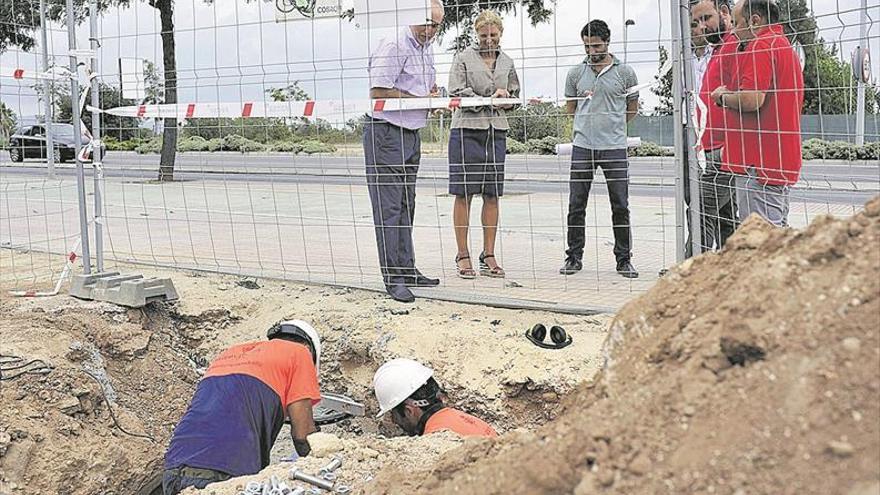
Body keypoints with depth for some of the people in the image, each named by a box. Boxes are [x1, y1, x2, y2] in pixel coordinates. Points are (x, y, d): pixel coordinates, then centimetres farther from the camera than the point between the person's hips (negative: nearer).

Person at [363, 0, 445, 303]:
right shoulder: (393, 47, -14)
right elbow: (378, 92, -21)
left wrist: (434, 93, 6)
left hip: (411, 134, 9)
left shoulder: (427, 48, 15)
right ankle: (393, 278, -5)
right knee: (389, 207, -7)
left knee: (406, 206, 12)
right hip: (386, 133, -9)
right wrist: (421, 98, -13)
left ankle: (406, 270, 19)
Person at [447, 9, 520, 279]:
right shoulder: (464, 58, 1)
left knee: (492, 196, 5)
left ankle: (488, 256, 12)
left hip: (496, 132, 5)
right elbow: (457, 93, -7)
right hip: (467, 129, -4)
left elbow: (515, 96, 23)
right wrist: (491, 97, -11)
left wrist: (505, 100, 0)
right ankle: (462, 256, 4)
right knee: (463, 194, -3)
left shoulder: (506, 62, 15)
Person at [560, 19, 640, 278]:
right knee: (576, 206, 3)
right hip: (582, 147, 1)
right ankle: (574, 257, 13)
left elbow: (632, 108, 15)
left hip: (614, 148, -1)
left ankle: (624, 259, 11)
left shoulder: (625, 72, 3)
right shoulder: (576, 73, 7)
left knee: (621, 207, 1)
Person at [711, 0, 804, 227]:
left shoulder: (761, 46, -11)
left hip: (758, 162, -11)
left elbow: (751, 100, -22)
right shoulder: (786, 46, 22)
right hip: (781, 164, 11)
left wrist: (722, 96, -4)